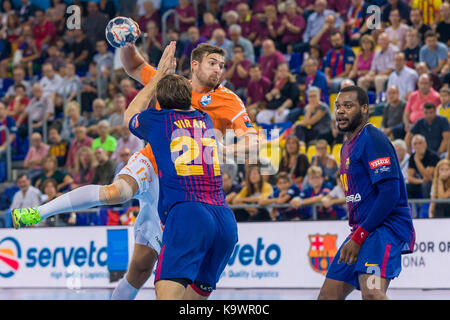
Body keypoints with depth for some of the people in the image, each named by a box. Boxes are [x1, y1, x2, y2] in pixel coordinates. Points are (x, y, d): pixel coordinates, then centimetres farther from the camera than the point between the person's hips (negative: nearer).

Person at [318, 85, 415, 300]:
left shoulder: (373, 139, -11)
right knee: (328, 294, 10)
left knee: (372, 292, -31)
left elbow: (390, 192, -20)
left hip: (387, 227, -10)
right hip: (362, 231, 10)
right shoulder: (348, 146, 20)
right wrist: (355, 236, 18)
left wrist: (359, 237, -20)